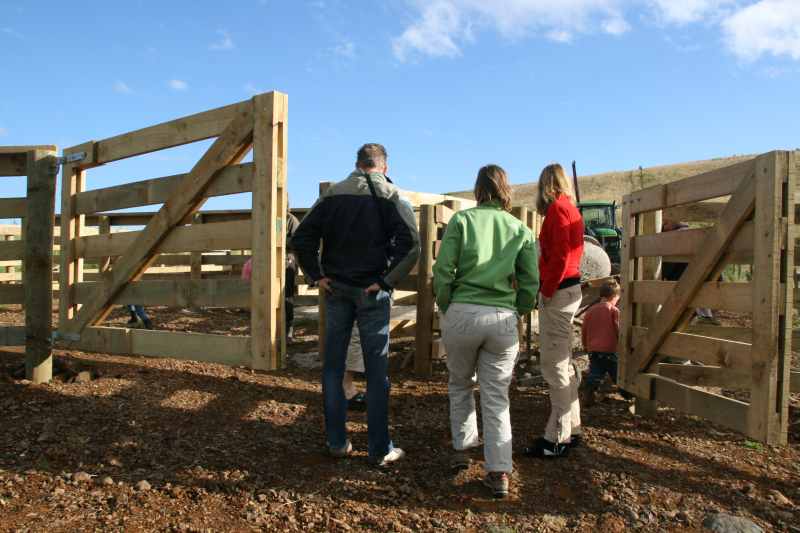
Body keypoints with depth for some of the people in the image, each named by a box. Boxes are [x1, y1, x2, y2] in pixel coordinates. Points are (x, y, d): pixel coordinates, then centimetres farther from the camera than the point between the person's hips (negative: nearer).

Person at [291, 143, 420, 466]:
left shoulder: (333, 194, 5)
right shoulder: (389, 195, -4)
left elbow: (301, 238, 0)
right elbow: (410, 243, -18)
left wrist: (317, 275, 3)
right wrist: (387, 281, -12)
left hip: (337, 290, 3)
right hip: (372, 293, -3)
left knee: (333, 367, 13)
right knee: (376, 370, 5)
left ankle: (336, 442, 21)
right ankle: (380, 450, 11)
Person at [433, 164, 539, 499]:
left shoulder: (461, 220, 1)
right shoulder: (521, 231, 7)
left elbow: (443, 270, -5)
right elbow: (530, 284, 4)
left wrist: (445, 309, 7)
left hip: (462, 314, -1)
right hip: (503, 320, 1)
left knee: (460, 384, 22)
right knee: (497, 396, 9)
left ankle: (462, 448, 32)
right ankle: (499, 472, 6)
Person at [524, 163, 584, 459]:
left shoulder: (557, 209, -11)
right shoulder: (571, 208, 17)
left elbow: (559, 257, -19)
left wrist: (546, 291, -12)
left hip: (558, 291, -10)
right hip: (571, 287, 10)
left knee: (554, 365, -6)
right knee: (563, 363, 16)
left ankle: (558, 438, 1)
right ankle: (571, 429, 25)